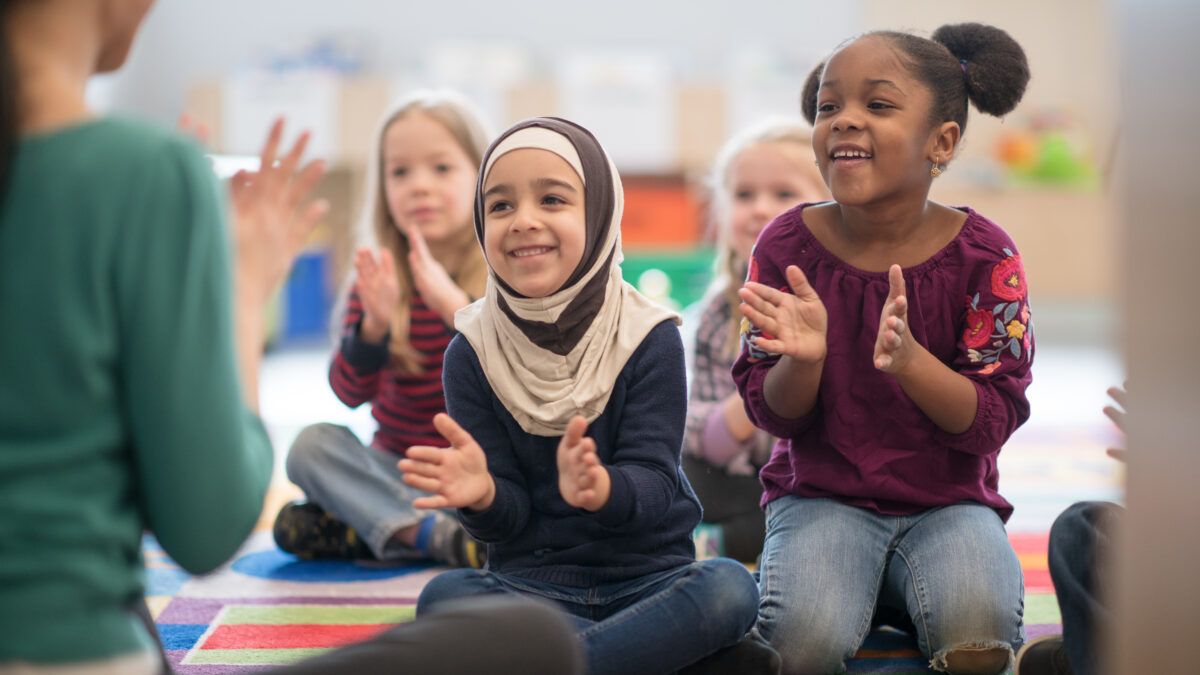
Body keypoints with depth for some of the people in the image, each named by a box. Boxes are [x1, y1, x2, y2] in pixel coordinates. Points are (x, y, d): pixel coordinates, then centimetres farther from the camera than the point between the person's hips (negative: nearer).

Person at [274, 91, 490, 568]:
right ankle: (440, 534, -32)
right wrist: (375, 326, -31)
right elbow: (350, 392, -11)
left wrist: (456, 305, -38)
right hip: (399, 468, 3)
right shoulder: (379, 278, -1)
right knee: (312, 444, -20)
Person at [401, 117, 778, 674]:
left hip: (650, 574, -1)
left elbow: (653, 483, -16)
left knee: (730, 587, -30)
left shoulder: (649, 337, -7)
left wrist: (598, 488, -40)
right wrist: (483, 493, -31)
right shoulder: (472, 352, -4)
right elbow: (506, 520, -5)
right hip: (530, 580, 1)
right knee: (442, 596, -29)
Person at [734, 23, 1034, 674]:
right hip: (820, 494, 0)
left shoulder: (982, 255, -7)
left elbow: (992, 422, -10)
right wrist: (804, 358, -25)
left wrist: (909, 358, -29)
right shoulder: (788, 245, -5)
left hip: (947, 499, 0)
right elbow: (772, 414, -1)